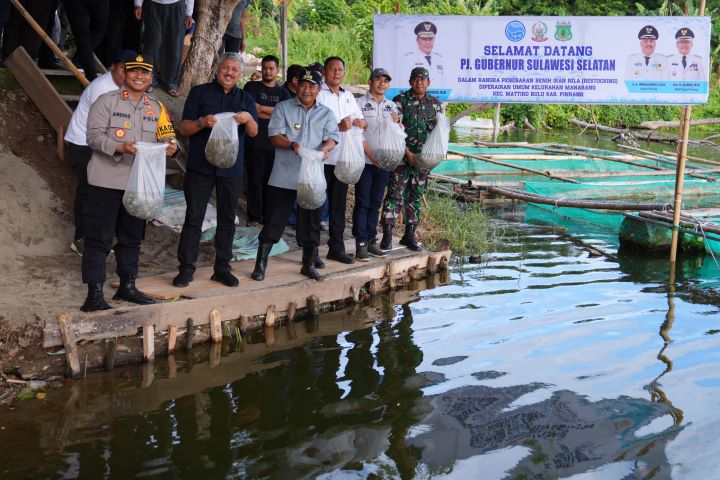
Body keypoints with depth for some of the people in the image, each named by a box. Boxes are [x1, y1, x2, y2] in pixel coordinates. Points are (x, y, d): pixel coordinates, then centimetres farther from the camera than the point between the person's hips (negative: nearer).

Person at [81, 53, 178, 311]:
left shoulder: (156, 108, 13)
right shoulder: (107, 101, -3)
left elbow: (166, 135, 8)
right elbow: (94, 135, -12)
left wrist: (170, 146, -16)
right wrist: (121, 147, -27)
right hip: (107, 181, -5)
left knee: (132, 237, 16)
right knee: (99, 239, -3)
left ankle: (127, 286, 30)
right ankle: (94, 294, 1)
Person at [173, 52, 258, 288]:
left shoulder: (246, 99, 12)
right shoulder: (199, 92, 5)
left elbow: (254, 133, 4)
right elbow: (184, 128, 0)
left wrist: (248, 119, -18)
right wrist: (202, 123, -20)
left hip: (231, 169, 3)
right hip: (200, 167, -3)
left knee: (227, 219, 8)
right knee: (193, 218, -3)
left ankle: (222, 267, 17)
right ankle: (186, 268, 2)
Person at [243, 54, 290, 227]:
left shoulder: (283, 93, 13)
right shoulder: (252, 87, 6)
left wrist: (262, 108, -10)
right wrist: (274, 113, -7)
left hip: (275, 143, 2)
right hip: (255, 143, -2)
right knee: (255, 181, -1)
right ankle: (254, 217, 6)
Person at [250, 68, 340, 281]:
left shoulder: (326, 114, 11)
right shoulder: (283, 108, 4)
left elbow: (333, 138, 0)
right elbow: (275, 136, -5)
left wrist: (326, 148, -23)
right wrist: (292, 145, -24)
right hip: (284, 176, -3)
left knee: (311, 222, 10)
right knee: (274, 220, 0)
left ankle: (309, 263, 22)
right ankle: (261, 263, 7)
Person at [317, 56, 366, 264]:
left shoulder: (348, 96, 18)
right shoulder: (318, 95, -4)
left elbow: (362, 121, 21)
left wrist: (360, 122, -2)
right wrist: (338, 127, -23)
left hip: (343, 159, 6)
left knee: (339, 205, 10)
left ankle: (336, 247, 18)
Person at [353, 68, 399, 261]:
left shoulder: (392, 106, 13)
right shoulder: (360, 103, -3)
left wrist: (397, 123, -5)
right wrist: (372, 154, -13)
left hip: (384, 162, 5)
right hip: (365, 161, -5)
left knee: (376, 203, 9)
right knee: (362, 203, -4)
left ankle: (371, 241, 16)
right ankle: (361, 245, -3)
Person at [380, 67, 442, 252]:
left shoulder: (435, 103, 10)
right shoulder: (400, 100, -3)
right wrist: (408, 153, -13)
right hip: (402, 156, -4)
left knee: (416, 196, 9)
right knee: (396, 194, -8)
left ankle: (409, 234, 18)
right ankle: (387, 235, -7)